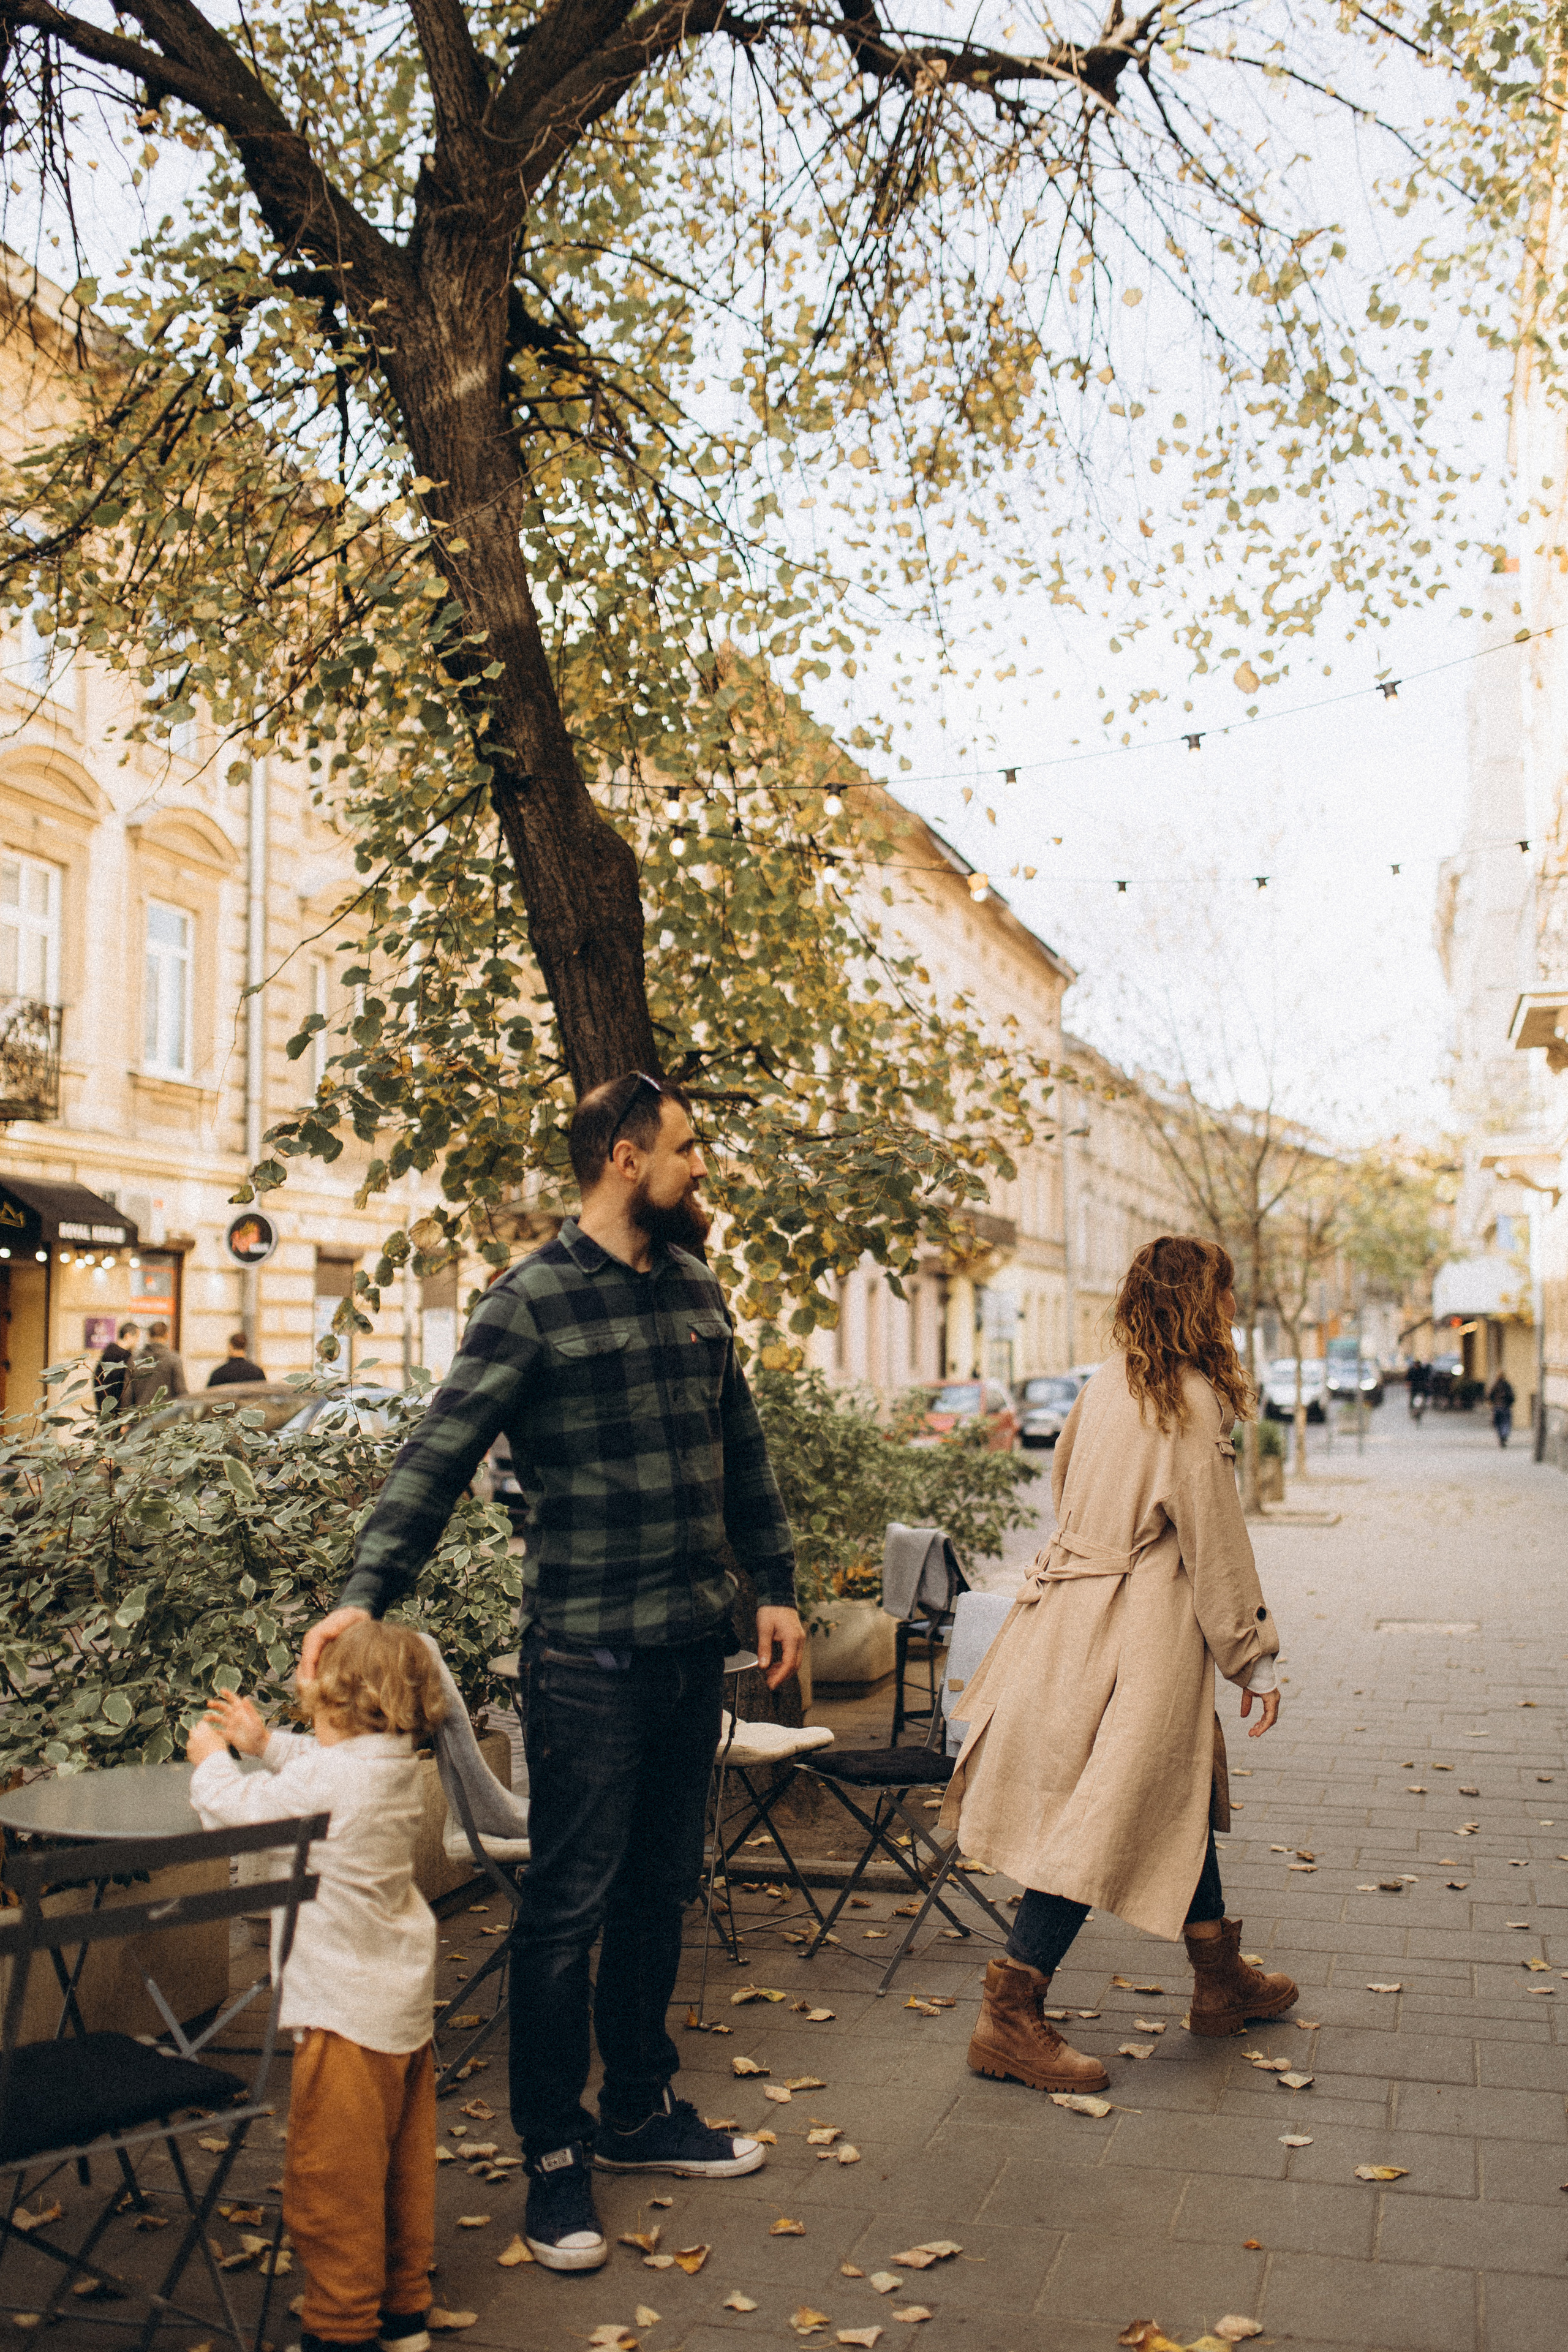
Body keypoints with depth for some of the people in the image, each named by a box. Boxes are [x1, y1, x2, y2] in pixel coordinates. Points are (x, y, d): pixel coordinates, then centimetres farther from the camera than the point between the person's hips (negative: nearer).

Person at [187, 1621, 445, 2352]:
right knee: (401, 2165, 19)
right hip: (406, 1998, 9)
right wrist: (266, 1742, 23)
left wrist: (211, 1761, 8)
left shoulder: (327, 1782, -22)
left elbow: (238, 1810, -10)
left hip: (348, 2014, -9)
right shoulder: (396, 1768, 4)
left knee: (331, 2178, 5)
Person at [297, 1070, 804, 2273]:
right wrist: (366, 1592, -28)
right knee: (569, 1905, 3)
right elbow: (442, 1452, -17)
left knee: (661, 1889, 18)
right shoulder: (532, 1301, -11)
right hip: (589, 1655, -6)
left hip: (696, 1642, 7)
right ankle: (555, 2156, 18)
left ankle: (642, 2109, 34)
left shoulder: (695, 1290, 10)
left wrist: (776, 1585, 17)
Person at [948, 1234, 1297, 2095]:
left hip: (1078, 1609, 9)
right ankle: (1010, 2016, 0)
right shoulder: (1191, 1402, -16)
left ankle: (1222, 1981, 36)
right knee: (1107, 1821, -4)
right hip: (1140, 1634, -9)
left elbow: (1065, 1484, 17)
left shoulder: (1110, 1380, 8)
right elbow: (1215, 1544, -13)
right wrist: (1255, 1658, -4)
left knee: (1181, 1795, 21)